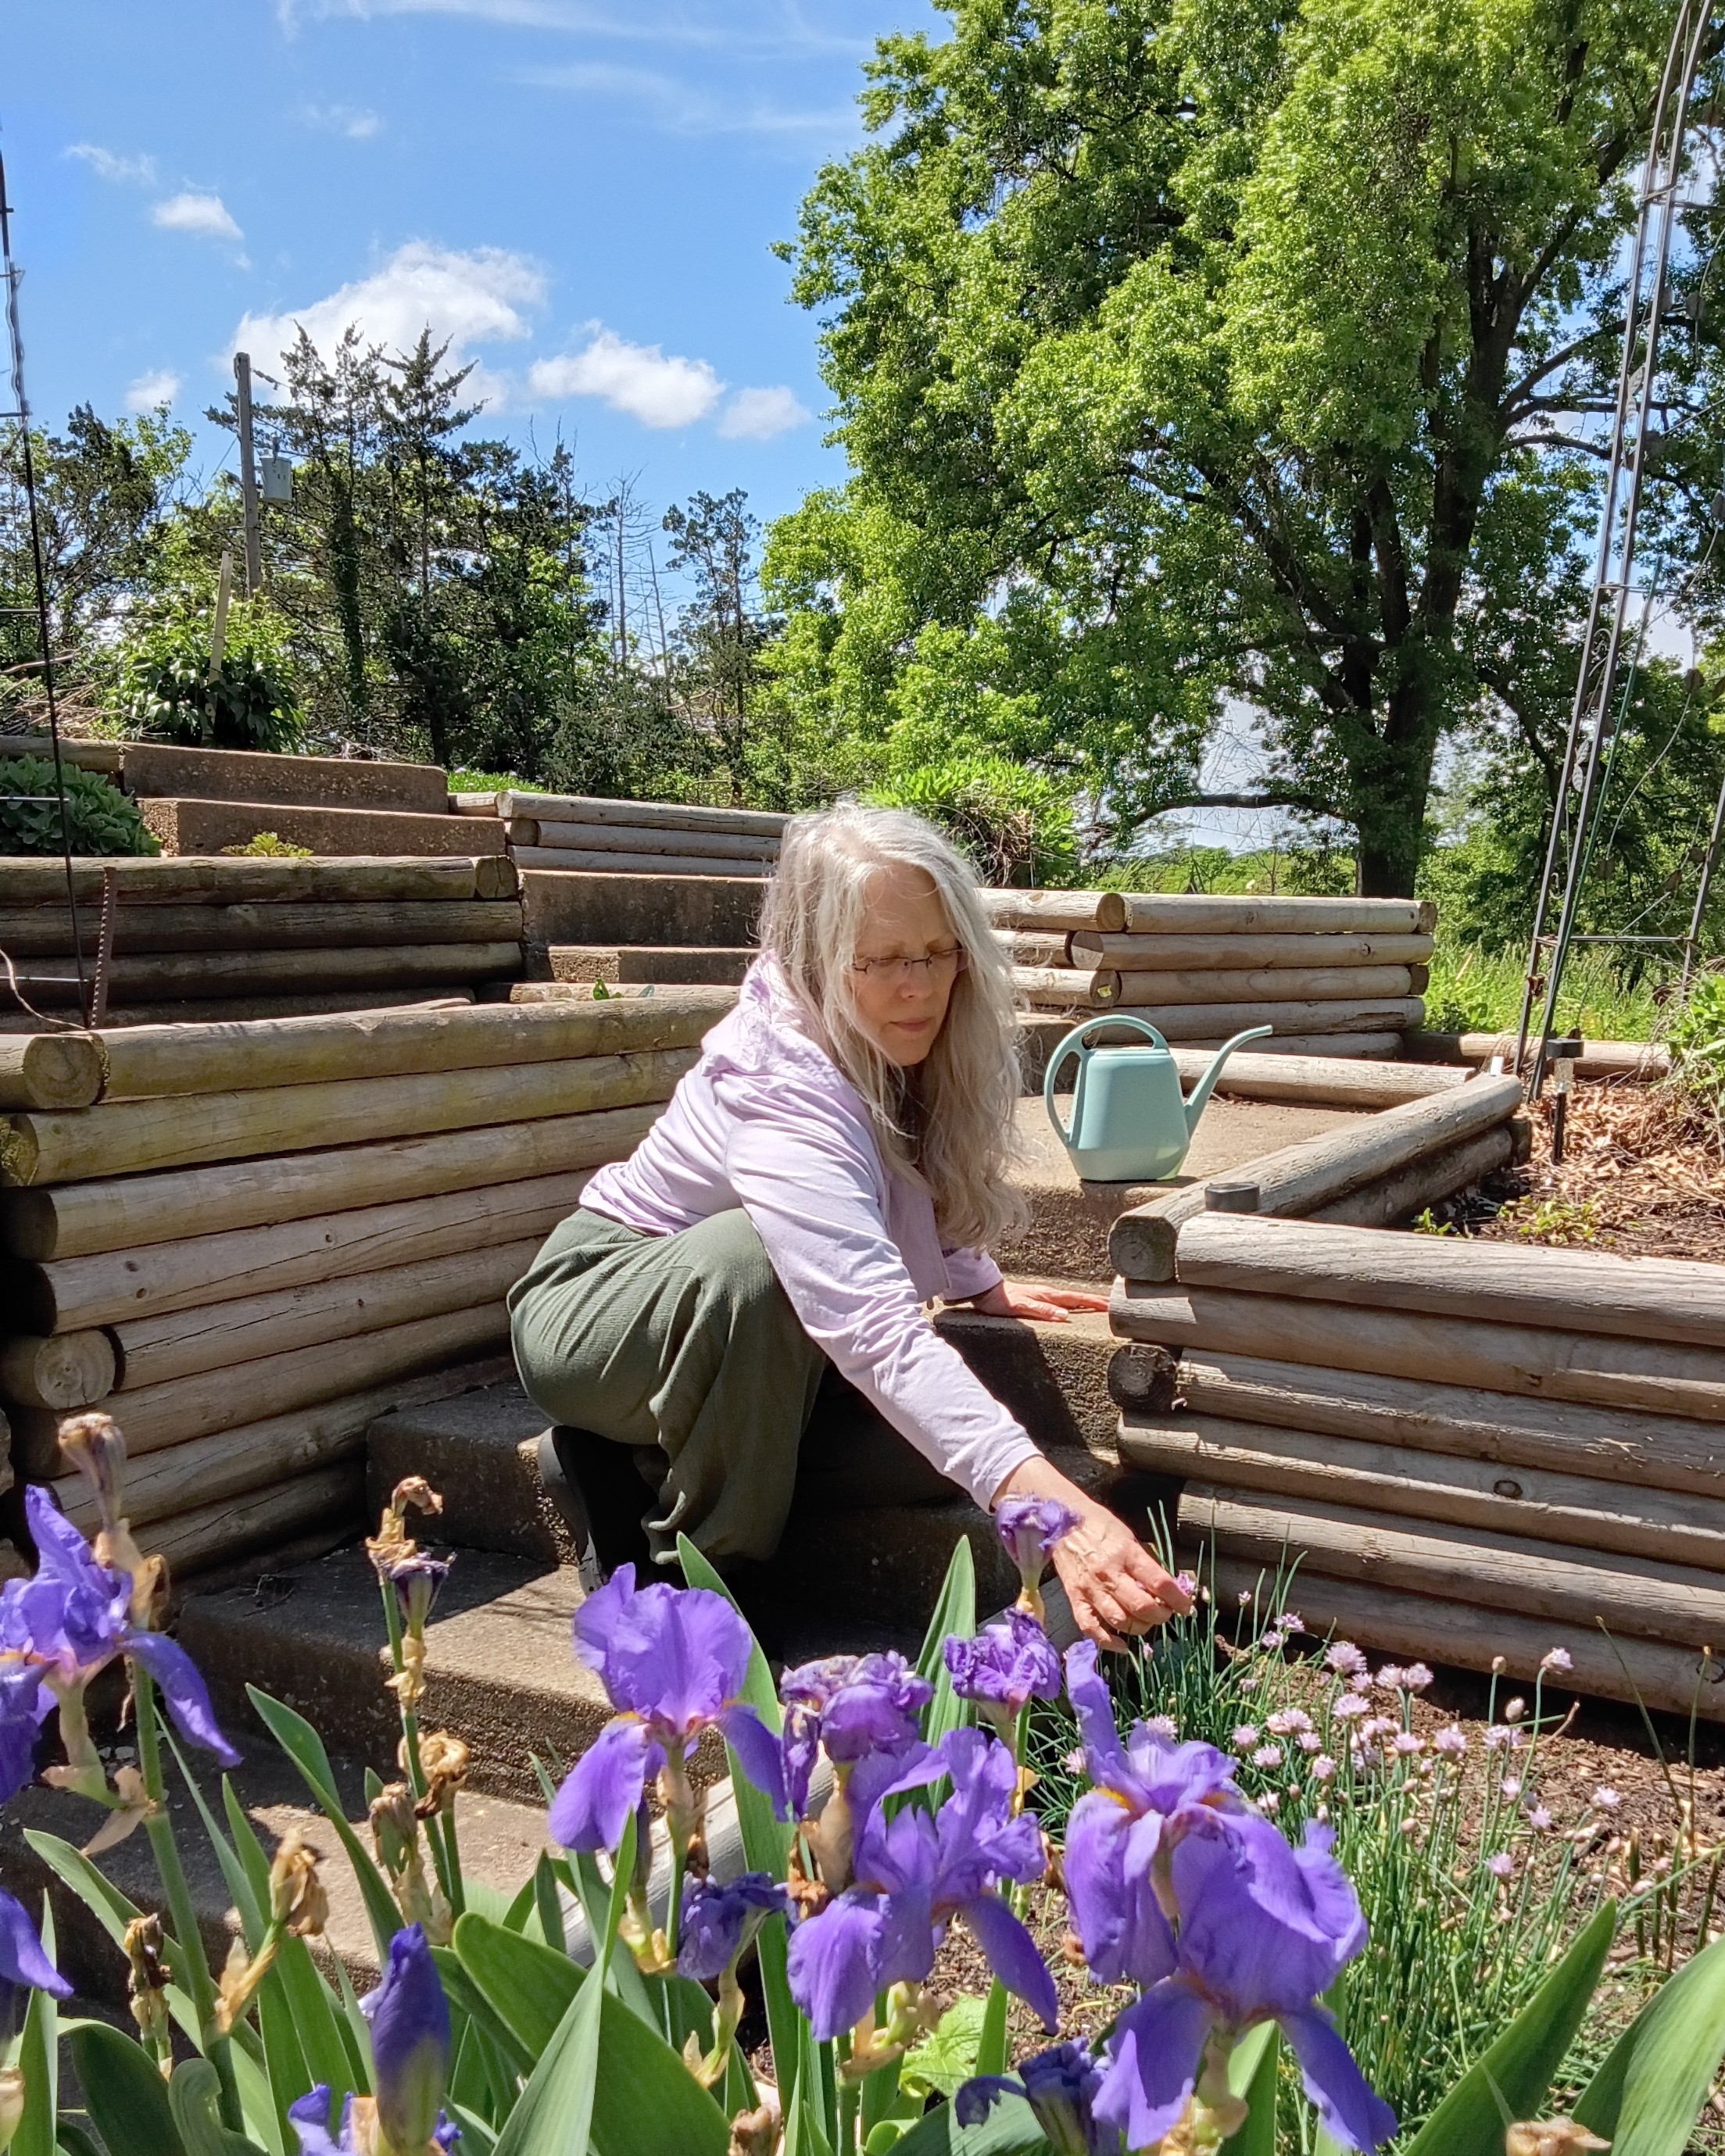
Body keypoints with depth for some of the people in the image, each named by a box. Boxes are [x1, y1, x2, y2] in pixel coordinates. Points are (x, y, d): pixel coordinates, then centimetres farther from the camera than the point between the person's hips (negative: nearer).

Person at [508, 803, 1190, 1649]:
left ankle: (637, 1460, 10)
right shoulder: (780, 1093, -36)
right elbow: (879, 1332, -49)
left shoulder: (882, 1042, -13)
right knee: (754, 1254, -38)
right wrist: (1050, 1502, -59)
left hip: (710, 1313, 8)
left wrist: (979, 1283, 9)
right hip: (586, 1306, -8)